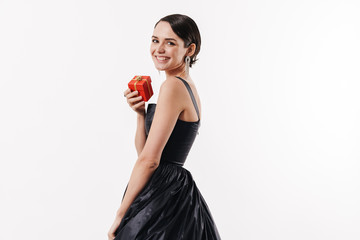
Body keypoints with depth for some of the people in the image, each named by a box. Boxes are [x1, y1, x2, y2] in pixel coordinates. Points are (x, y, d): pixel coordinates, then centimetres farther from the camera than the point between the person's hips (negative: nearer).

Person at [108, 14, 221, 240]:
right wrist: (141, 113, 0)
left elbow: (149, 160, -19)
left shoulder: (173, 86, -15)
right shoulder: (189, 87, 13)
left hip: (163, 196, -9)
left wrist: (121, 215, -14)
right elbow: (144, 151, 14)